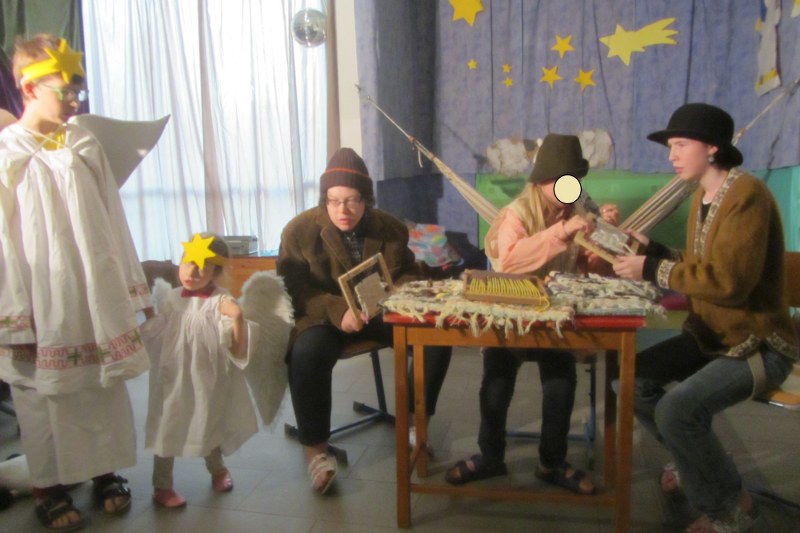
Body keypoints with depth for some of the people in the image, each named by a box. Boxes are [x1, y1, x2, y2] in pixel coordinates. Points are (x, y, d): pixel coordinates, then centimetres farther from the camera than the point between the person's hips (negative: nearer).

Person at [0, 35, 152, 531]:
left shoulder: (86, 147, 5)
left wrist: (133, 289, 9)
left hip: (97, 296, 4)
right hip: (43, 307, -3)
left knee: (105, 387, 12)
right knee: (46, 395, 9)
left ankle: (105, 471, 31)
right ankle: (50, 487, 27)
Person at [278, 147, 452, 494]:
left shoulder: (390, 228, 3)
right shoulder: (300, 230, -7)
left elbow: (408, 273, 11)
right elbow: (294, 289, -12)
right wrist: (338, 310, -30)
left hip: (380, 312, 4)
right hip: (324, 316, -3)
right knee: (308, 353, -36)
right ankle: (315, 448, -16)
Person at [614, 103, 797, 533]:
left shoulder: (746, 195, -21)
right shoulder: (702, 196, 8)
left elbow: (728, 280, -31)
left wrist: (654, 270, -25)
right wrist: (653, 251, -1)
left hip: (759, 345, -9)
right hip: (711, 336, 9)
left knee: (676, 411, -26)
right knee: (635, 376, 3)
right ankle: (697, 464, 26)